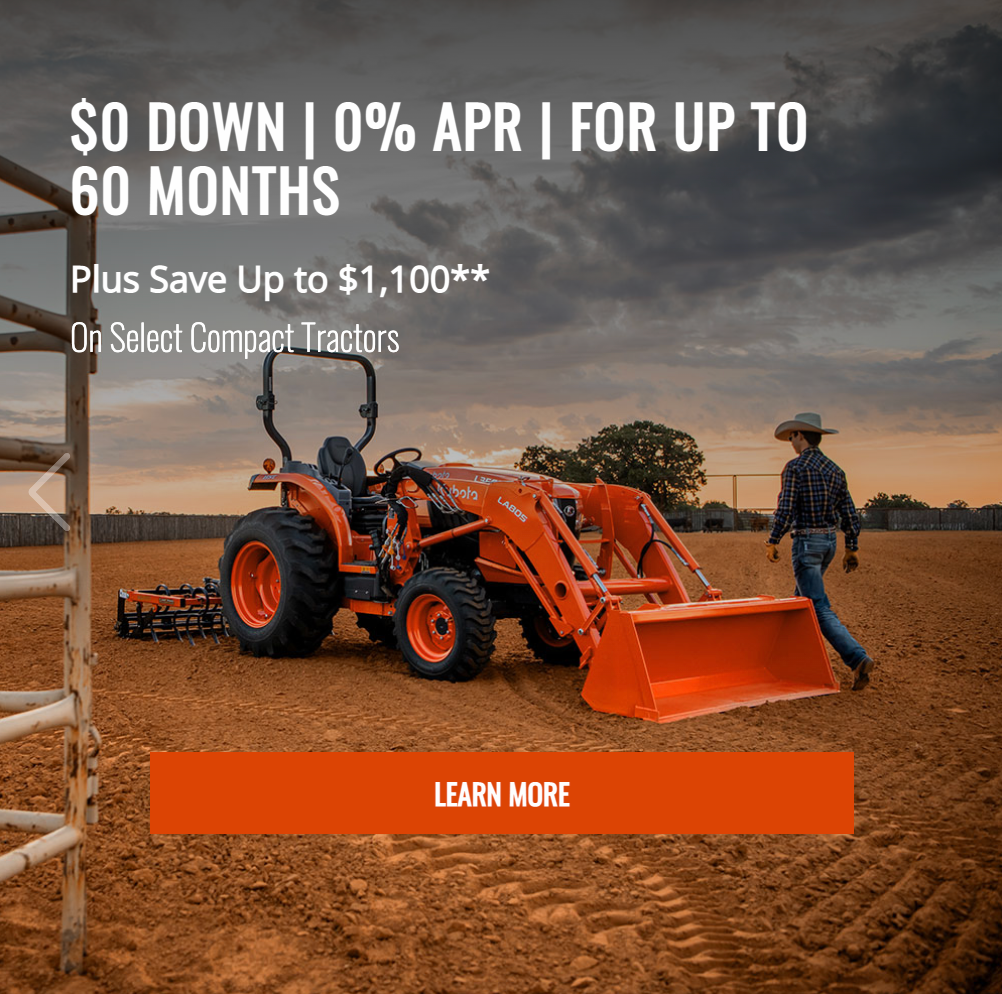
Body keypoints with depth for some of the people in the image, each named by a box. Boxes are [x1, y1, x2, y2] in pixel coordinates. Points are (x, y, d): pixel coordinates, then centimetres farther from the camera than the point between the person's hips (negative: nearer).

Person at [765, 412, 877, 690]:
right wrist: (852, 548, 15)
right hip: (830, 540, 8)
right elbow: (849, 512, 10)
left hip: (806, 541, -8)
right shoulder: (834, 470, 10)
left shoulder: (795, 467, -11)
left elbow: (786, 508, -17)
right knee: (804, 597, 23)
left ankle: (858, 659, -21)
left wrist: (773, 541, -9)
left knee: (820, 609, -9)